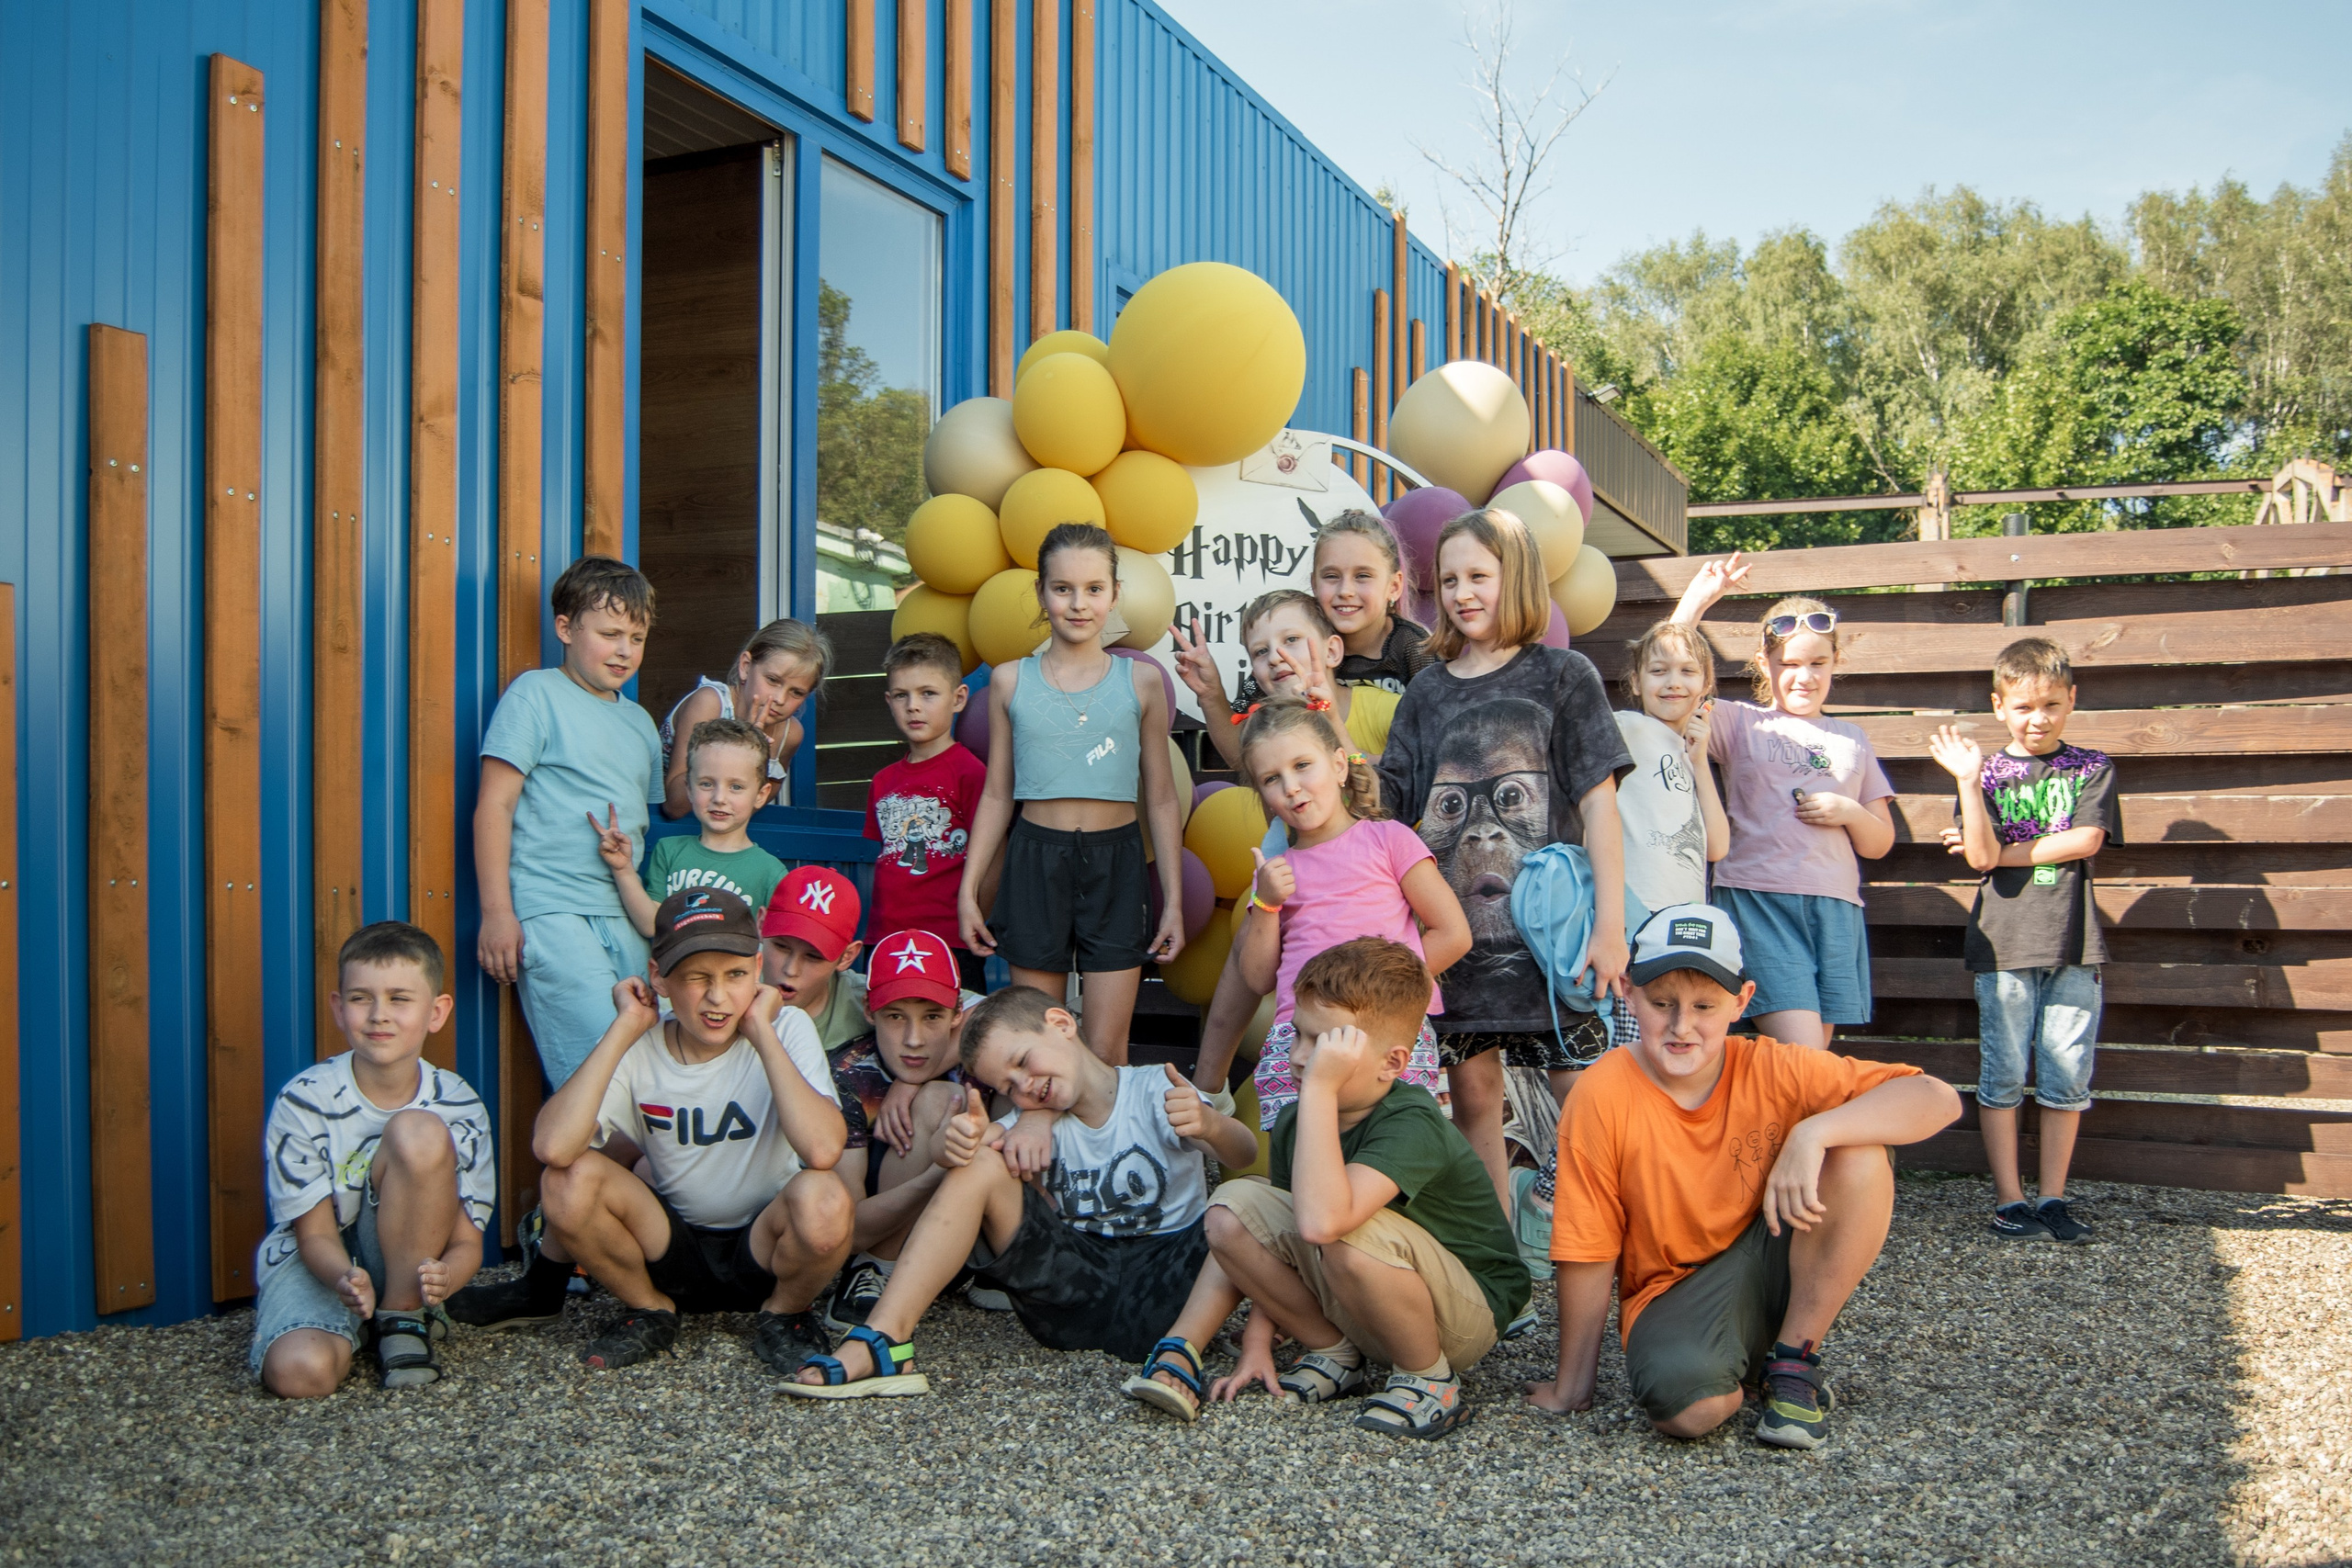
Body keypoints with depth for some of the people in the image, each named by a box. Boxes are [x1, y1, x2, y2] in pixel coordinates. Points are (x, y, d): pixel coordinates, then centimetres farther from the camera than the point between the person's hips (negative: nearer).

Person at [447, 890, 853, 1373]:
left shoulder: (787, 1030, -15)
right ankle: (648, 1310, 4)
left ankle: (783, 1313, 0)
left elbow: (822, 1150, -35)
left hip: (762, 1252, -2)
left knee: (824, 1200, -34)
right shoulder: (640, 1048, -10)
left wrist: (761, 1033, -28)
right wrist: (624, 1028, -23)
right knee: (568, 1181, -23)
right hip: (672, 1251, 2)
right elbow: (552, 1147, -29)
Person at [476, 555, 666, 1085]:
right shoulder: (536, 694, 2)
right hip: (551, 913, -6)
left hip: (624, 916, 6)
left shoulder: (640, 722, 21)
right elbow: (494, 805, -3)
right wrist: (497, 913, -10)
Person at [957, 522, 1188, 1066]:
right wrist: (968, 890, 7)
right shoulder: (1010, 681, 5)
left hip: (1116, 862, -1)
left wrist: (1174, 900, 4)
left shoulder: (1141, 680, 3)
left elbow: (1162, 798, 6)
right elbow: (997, 795, 10)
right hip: (1037, 858, 1)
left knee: (1106, 1052, -2)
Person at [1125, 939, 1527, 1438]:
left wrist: (1320, 1086, -43)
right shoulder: (1295, 1123, -6)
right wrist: (1257, 1343, 3)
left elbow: (1320, 1222, -46)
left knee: (1350, 1237, -37)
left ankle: (1431, 1378, -9)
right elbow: (1280, 1246, 8)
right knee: (1234, 1208, -7)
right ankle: (1333, 1354, 7)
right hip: (1365, 1317, 7)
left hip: (1470, 1317, -7)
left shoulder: (1413, 1127, -29)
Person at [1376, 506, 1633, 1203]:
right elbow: (1387, 803, 8)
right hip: (1456, 925, 3)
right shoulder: (1427, 691, 12)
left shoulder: (1562, 674, 3)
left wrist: (1610, 924, -8)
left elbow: (1599, 803, -1)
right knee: (1473, 1091, 7)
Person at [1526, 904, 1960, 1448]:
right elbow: (1589, 1252, -11)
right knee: (1686, 1401, -37)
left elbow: (1937, 1099, -19)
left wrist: (1812, 1132, -33)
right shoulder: (1601, 1097, -16)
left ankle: (1793, 1361, -8)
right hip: (1675, 1293, -2)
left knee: (1860, 1152, -23)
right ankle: (1742, 1377, 3)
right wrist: (1573, 1387, -6)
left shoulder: (1774, 1070, -11)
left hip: (1772, 1270, 3)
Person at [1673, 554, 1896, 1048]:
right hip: (1758, 896, -4)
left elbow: (1880, 844, 21)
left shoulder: (1851, 739, 20)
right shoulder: (1740, 723, 9)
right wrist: (1696, 600, -9)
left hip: (1835, 905, 4)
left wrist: (1851, 812, -1)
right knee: (1802, 1058, -16)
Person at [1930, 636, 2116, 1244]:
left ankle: (2053, 1198, 14)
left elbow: (2085, 841, -5)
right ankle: (2008, 1201, 8)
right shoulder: (1986, 772, 5)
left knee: (2066, 1077, 3)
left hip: (2074, 943, 1)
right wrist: (1968, 781, -17)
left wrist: (2003, 853, -6)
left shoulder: (2092, 769, 9)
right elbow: (1981, 857, -8)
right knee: (2003, 1075, 1)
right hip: (2004, 942, -1)